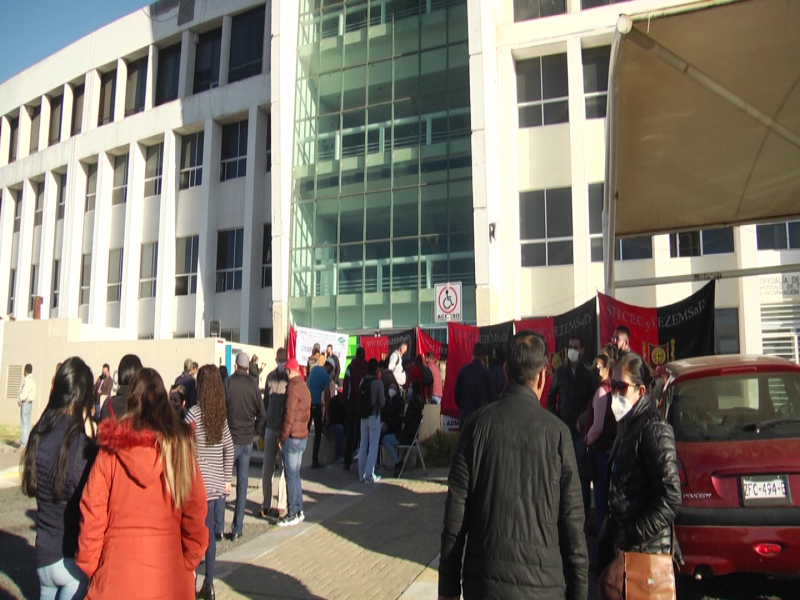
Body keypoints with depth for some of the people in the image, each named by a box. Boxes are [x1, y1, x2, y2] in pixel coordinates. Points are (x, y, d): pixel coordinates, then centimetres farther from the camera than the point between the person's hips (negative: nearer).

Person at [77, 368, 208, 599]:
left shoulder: (110, 450, -7)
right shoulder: (180, 446, -6)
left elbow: (92, 511, -6)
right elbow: (195, 511, -6)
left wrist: (88, 564, 6)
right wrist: (190, 561, 5)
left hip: (117, 573, 0)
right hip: (169, 572, 1)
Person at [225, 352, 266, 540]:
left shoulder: (228, 382, -10)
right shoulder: (253, 385, -1)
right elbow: (262, 414, 1)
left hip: (230, 439, -3)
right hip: (247, 441, 3)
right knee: (242, 483, 8)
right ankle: (237, 528, 12)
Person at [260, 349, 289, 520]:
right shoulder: (271, 377, 8)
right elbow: (266, 402, 14)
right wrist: (262, 429, 13)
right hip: (270, 428, 5)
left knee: (284, 468, 3)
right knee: (267, 468, 9)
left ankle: (281, 506, 11)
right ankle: (266, 504, 19)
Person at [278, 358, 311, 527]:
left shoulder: (293, 388, -16)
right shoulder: (304, 387, 12)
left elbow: (289, 416, -18)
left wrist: (282, 437, -11)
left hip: (292, 437, -9)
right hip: (302, 436, 9)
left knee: (291, 476, -2)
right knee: (295, 474, 15)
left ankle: (293, 514, 2)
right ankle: (299, 511, 21)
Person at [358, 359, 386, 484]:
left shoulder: (362, 381, 2)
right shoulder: (378, 382, -12)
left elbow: (359, 399, 5)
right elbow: (382, 402, -9)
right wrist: (384, 398, 10)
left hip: (363, 416, 5)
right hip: (374, 416, -5)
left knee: (363, 446, 11)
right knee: (373, 447, 1)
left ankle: (362, 474, 16)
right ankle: (369, 476, 1)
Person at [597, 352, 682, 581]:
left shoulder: (654, 429, -15)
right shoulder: (628, 425, 12)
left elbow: (671, 498, -21)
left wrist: (631, 537, -18)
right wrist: (609, 537, 11)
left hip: (645, 553, -8)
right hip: (621, 547, 8)